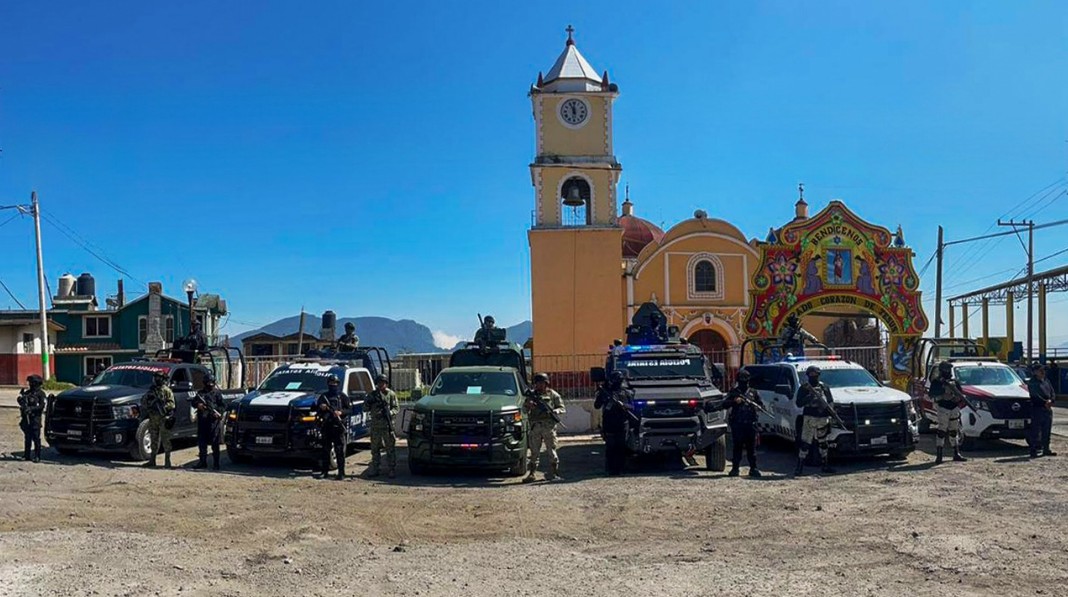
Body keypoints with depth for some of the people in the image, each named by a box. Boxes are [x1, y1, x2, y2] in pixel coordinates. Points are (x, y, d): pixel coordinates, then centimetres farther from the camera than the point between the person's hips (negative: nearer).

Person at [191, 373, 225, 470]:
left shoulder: (217, 393, 5)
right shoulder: (200, 393, 17)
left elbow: (223, 405, -1)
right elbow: (194, 402, 12)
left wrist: (218, 412, -18)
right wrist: (197, 405, -10)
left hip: (214, 421, -4)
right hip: (202, 421, 4)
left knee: (215, 444, -3)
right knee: (201, 443, 7)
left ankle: (216, 464, 0)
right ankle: (202, 462, 17)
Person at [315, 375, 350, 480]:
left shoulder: (342, 396, 8)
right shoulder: (323, 396, 15)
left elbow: (349, 409, 3)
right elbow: (317, 409, 17)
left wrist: (341, 412, -15)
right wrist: (321, 408, -5)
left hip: (338, 426, -3)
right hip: (326, 425, 3)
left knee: (340, 450, -6)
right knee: (325, 449, 7)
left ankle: (341, 472, -5)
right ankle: (325, 471, 14)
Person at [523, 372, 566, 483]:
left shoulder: (553, 394, 7)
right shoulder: (532, 394, 13)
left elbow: (562, 408, 6)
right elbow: (524, 408, 10)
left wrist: (554, 411, -16)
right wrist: (528, 405, -13)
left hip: (549, 427, -2)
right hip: (535, 427, 2)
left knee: (551, 451, 0)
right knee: (534, 452, 3)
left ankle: (553, 473, 5)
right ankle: (530, 474, 5)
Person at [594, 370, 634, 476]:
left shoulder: (626, 392, 10)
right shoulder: (605, 391, 5)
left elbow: (631, 406, 7)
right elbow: (596, 405, 2)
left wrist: (622, 405, -11)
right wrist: (602, 397, -15)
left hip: (622, 425, 2)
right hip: (609, 425, -2)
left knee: (621, 448, 1)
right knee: (610, 448, -3)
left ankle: (619, 469, 8)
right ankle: (609, 470, 0)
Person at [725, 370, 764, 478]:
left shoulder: (753, 392, 14)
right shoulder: (733, 392, 8)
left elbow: (761, 405, 15)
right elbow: (726, 404, -1)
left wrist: (757, 406, -8)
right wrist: (734, 401, -19)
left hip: (750, 424, 1)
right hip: (737, 423, -1)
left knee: (751, 447, 3)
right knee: (737, 447, 0)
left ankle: (753, 469, 8)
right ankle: (735, 468, 4)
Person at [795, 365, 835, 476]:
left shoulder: (824, 387, 12)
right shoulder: (804, 388, 1)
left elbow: (831, 401, 14)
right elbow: (799, 403, -5)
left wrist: (830, 411, -3)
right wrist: (809, 397, -19)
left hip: (823, 418, 4)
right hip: (809, 418, -4)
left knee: (823, 443, 13)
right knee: (805, 443, -9)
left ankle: (825, 465, 23)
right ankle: (800, 466, -7)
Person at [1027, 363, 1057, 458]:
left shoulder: (1046, 381, 16)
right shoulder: (1032, 383, -6)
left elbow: (1053, 393, 12)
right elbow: (1036, 396, -15)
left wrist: (1050, 400, -7)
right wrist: (1045, 402, -19)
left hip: (1048, 409, 7)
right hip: (1037, 408, -7)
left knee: (1047, 431, 12)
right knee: (1035, 431, -6)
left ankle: (1046, 450, 20)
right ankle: (1033, 451, -3)